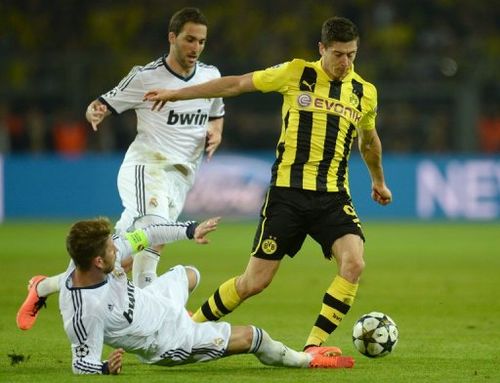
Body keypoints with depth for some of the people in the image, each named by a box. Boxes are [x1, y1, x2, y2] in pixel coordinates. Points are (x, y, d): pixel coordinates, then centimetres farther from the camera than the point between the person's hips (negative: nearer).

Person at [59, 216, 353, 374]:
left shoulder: (106, 253, -22)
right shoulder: (84, 312, -42)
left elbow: (141, 237, -5)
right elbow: (83, 363, -33)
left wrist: (190, 230, 5)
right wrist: (106, 368, -56)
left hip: (151, 302, 8)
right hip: (169, 344, -8)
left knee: (187, 275, 38)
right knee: (250, 337, 2)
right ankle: (306, 360, 34)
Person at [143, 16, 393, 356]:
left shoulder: (365, 93, 8)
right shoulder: (296, 73, -1)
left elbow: (369, 140, 28)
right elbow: (236, 84, 6)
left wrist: (378, 181, 42)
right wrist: (178, 94, 10)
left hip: (333, 197, 3)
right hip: (287, 192, -2)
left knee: (354, 264, -23)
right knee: (255, 281, -2)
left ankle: (314, 346, -14)